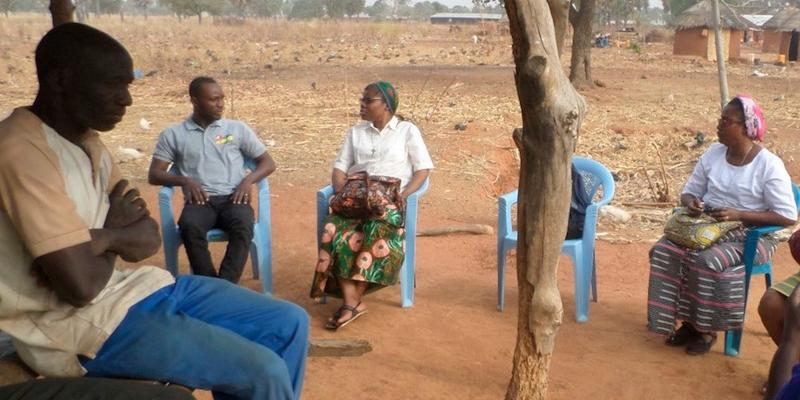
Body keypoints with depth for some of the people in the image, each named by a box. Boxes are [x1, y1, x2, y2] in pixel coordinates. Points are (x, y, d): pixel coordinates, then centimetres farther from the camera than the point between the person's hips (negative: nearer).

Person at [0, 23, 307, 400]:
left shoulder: (88, 141, 9)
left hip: (126, 287, 9)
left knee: (290, 324, 6)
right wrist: (116, 236, -4)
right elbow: (81, 285, -25)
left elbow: (147, 240, 6)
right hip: (79, 324, -9)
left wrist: (102, 239, -16)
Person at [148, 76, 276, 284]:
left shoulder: (237, 128, 16)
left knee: (243, 225, -35)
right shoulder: (173, 134, 14)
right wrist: (185, 181, -10)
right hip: (200, 200, 0)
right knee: (190, 226, -36)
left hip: (232, 198, 0)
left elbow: (268, 163, 15)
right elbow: (154, 174, 9)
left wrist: (248, 180, -6)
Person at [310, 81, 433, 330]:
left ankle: (353, 301, -27)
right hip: (356, 193, 3)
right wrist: (342, 192, -3)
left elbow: (423, 169, 6)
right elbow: (339, 168, 19)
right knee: (337, 231, -31)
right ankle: (352, 302, -31)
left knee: (377, 233, -36)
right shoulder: (356, 132, 25)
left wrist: (404, 195, -11)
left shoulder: (408, 130, 14)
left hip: (390, 195, -3)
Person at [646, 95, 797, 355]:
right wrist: (691, 203, -15)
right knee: (665, 251, -20)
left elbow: (788, 217, -13)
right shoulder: (713, 154, 4)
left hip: (750, 235, -5)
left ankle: (706, 329, -9)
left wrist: (739, 214, -22)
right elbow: (689, 192, 11)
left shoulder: (769, 165, -12)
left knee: (707, 261, -33)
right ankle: (689, 322, -6)